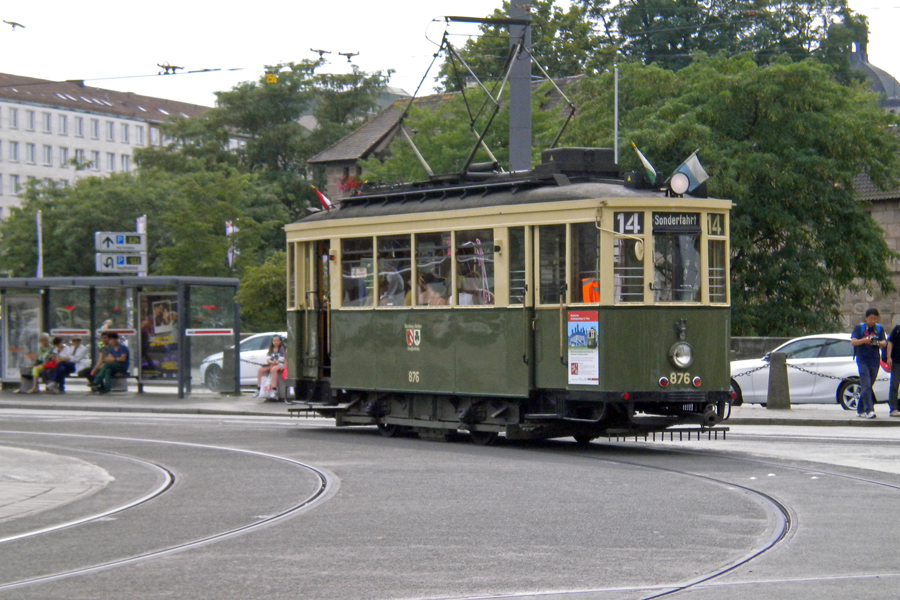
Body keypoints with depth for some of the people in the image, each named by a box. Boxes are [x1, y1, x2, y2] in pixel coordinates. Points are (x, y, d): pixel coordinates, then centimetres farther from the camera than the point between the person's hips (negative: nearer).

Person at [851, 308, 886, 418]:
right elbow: (853, 341, -7)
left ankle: (860, 410, 20)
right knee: (866, 385, -15)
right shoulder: (859, 328, 3)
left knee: (868, 386, 9)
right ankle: (869, 410, -23)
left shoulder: (879, 328, 12)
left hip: (875, 361, 3)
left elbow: (884, 343, 3)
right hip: (862, 360, -3)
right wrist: (865, 340, -25)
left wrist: (878, 343, -21)